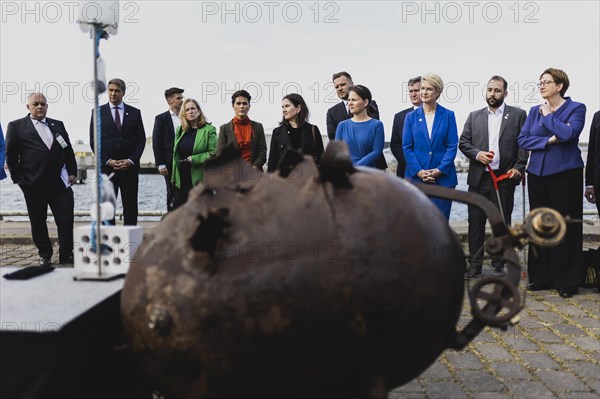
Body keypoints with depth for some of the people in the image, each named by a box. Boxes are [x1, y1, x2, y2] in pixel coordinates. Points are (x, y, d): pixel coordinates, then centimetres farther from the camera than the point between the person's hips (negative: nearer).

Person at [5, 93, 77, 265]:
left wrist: (72, 172, 6)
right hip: (34, 184, -2)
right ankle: (45, 255, 22)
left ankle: (66, 254, 8)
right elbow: (11, 155, 2)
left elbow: (68, 150, 15)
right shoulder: (16, 126, 4)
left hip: (60, 182, 2)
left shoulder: (58, 125, 14)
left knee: (66, 219, -2)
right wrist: (18, 178, -3)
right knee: (38, 222, 8)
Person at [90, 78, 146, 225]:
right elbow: (94, 141, 2)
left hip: (130, 168, 1)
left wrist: (131, 160, -7)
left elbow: (141, 140, 6)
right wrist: (108, 161, -9)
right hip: (107, 168, -1)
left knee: (131, 208, 2)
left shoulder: (135, 113, 9)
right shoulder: (98, 112, 6)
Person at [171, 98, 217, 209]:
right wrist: (174, 177, 10)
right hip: (181, 179, 5)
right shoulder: (180, 130, 13)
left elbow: (213, 154, -9)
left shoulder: (209, 130, -4)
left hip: (199, 178, -5)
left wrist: (193, 159, -15)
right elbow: (175, 154, 16)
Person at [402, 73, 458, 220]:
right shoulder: (411, 117, 7)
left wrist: (439, 170, -13)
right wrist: (419, 172, -10)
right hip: (416, 177, 1)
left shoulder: (448, 115, 4)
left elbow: (452, 146, -1)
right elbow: (406, 147, 2)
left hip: (443, 177, -1)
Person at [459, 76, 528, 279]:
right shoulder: (474, 116, 12)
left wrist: (519, 167, -10)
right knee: (475, 223, 3)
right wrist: (477, 154, -9)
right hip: (478, 178, 2)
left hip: (504, 178, -2)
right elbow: (463, 142, 8)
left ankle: (498, 265, 17)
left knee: (502, 223, 6)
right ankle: (475, 266, 12)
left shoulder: (518, 115, 5)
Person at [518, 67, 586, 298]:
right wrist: (549, 140, -11)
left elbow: (568, 134, -19)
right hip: (538, 174, 5)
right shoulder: (535, 111, 12)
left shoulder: (576, 108, -1)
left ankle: (566, 282, 7)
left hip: (565, 174, -5)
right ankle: (541, 277, 17)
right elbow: (523, 140, 2)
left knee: (565, 227, -2)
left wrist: (548, 116, -7)